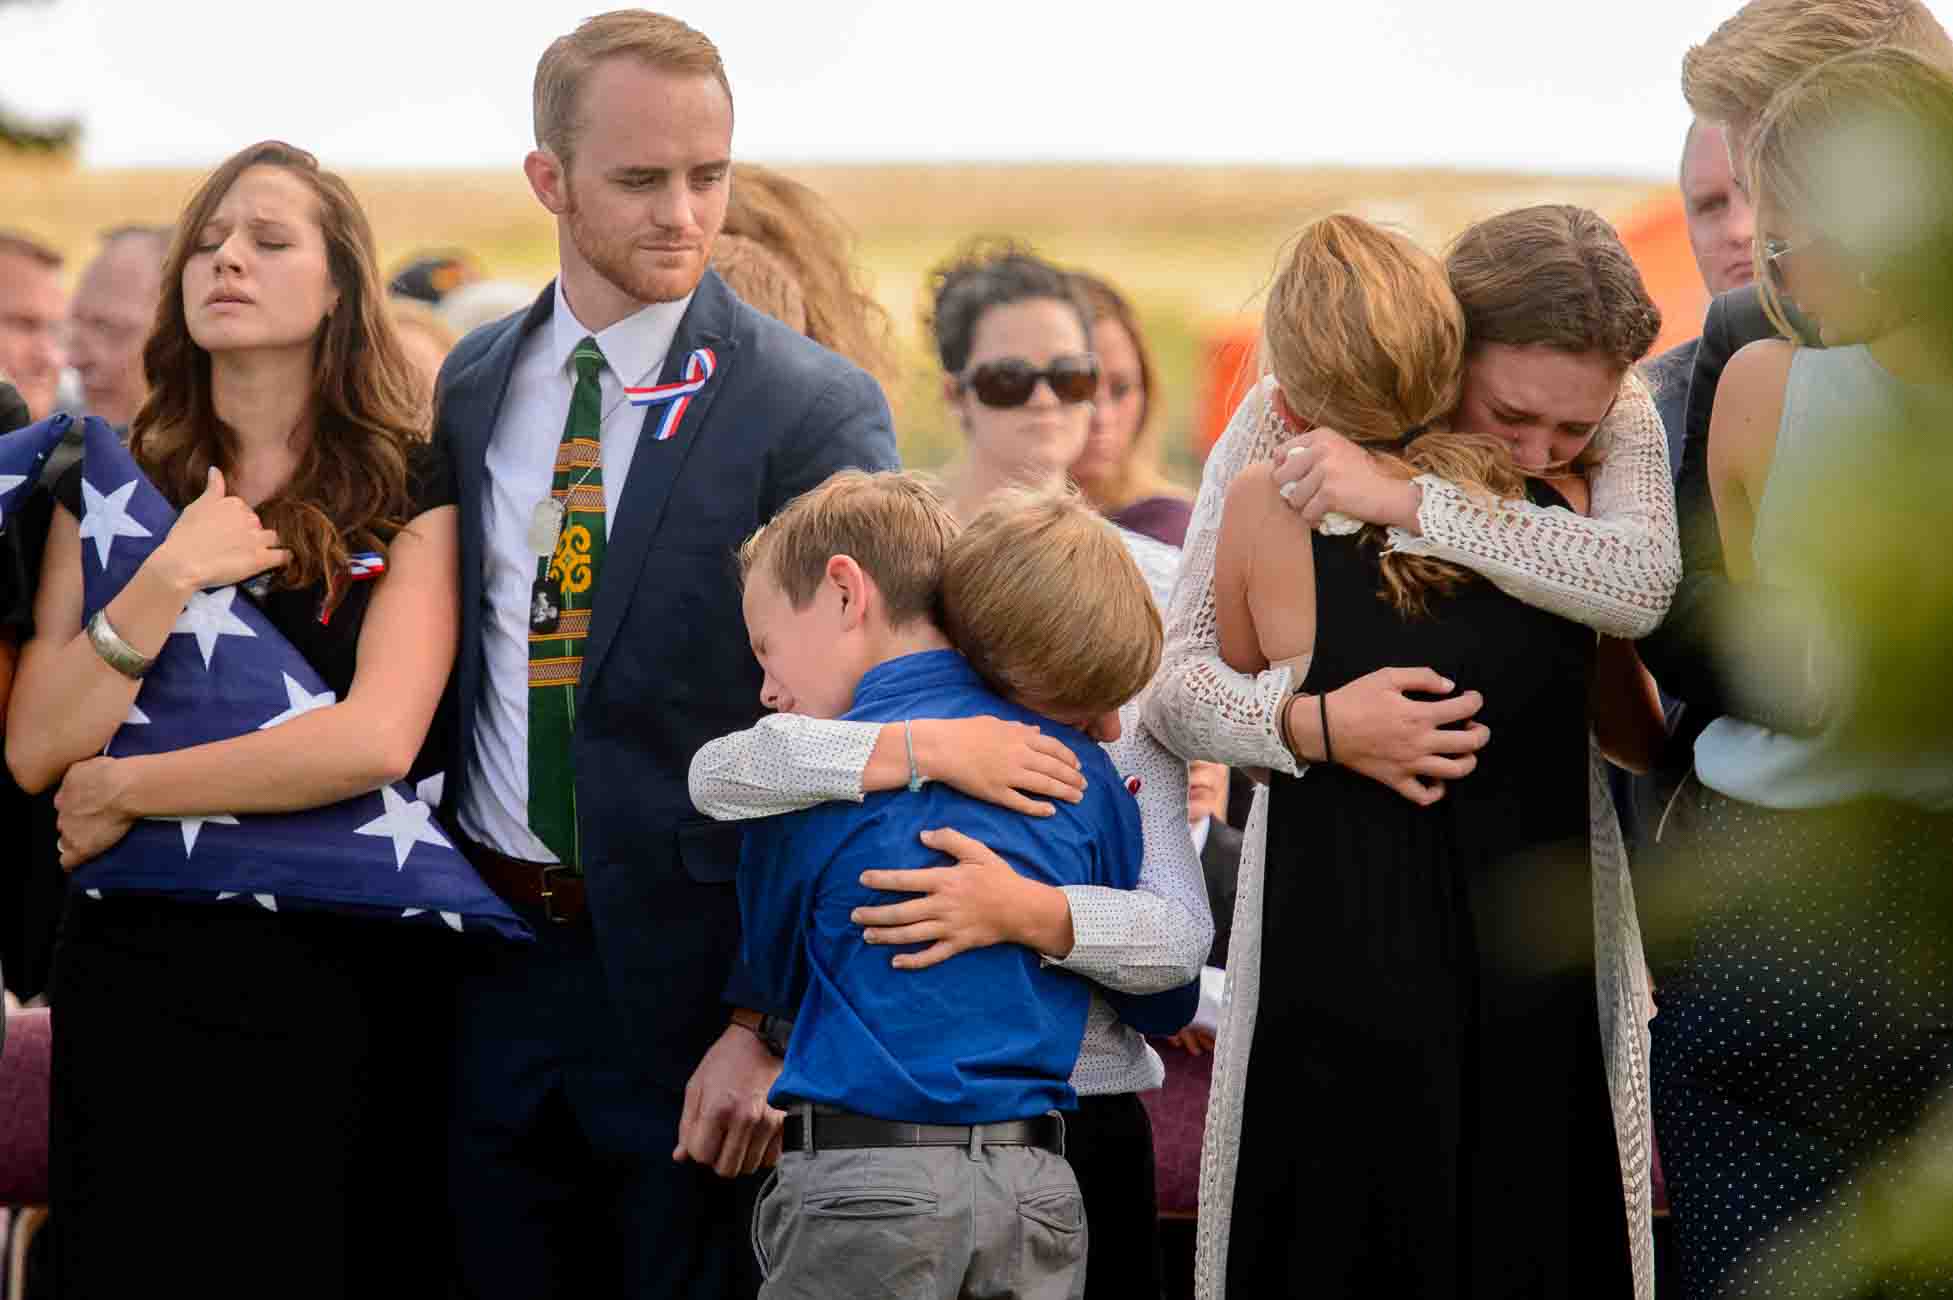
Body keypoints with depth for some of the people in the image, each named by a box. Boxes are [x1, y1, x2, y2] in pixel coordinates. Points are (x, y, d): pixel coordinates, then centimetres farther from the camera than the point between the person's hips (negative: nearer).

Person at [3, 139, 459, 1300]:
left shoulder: (412, 493, -1)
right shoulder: (108, 491, 8)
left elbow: (377, 739, -17)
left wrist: (120, 792, -10)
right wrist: (167, 580, -13)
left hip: (339, 982, -2)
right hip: (137, 983, 2)